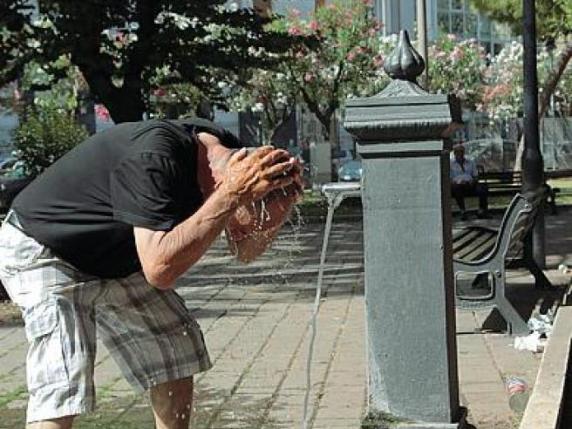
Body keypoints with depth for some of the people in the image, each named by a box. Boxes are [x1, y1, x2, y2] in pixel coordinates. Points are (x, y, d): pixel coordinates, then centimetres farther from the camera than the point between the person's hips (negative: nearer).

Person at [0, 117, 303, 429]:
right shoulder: (153, 159, -37)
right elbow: (160, 269, -43)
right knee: (60, 390, -21)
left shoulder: (225, 153, -13)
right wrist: (232, 195, -44)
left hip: (114, 260, 8)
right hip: (42, 254, -8)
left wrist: (282, 198, -24)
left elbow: (246, 253, -4)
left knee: (179, 353, 9)